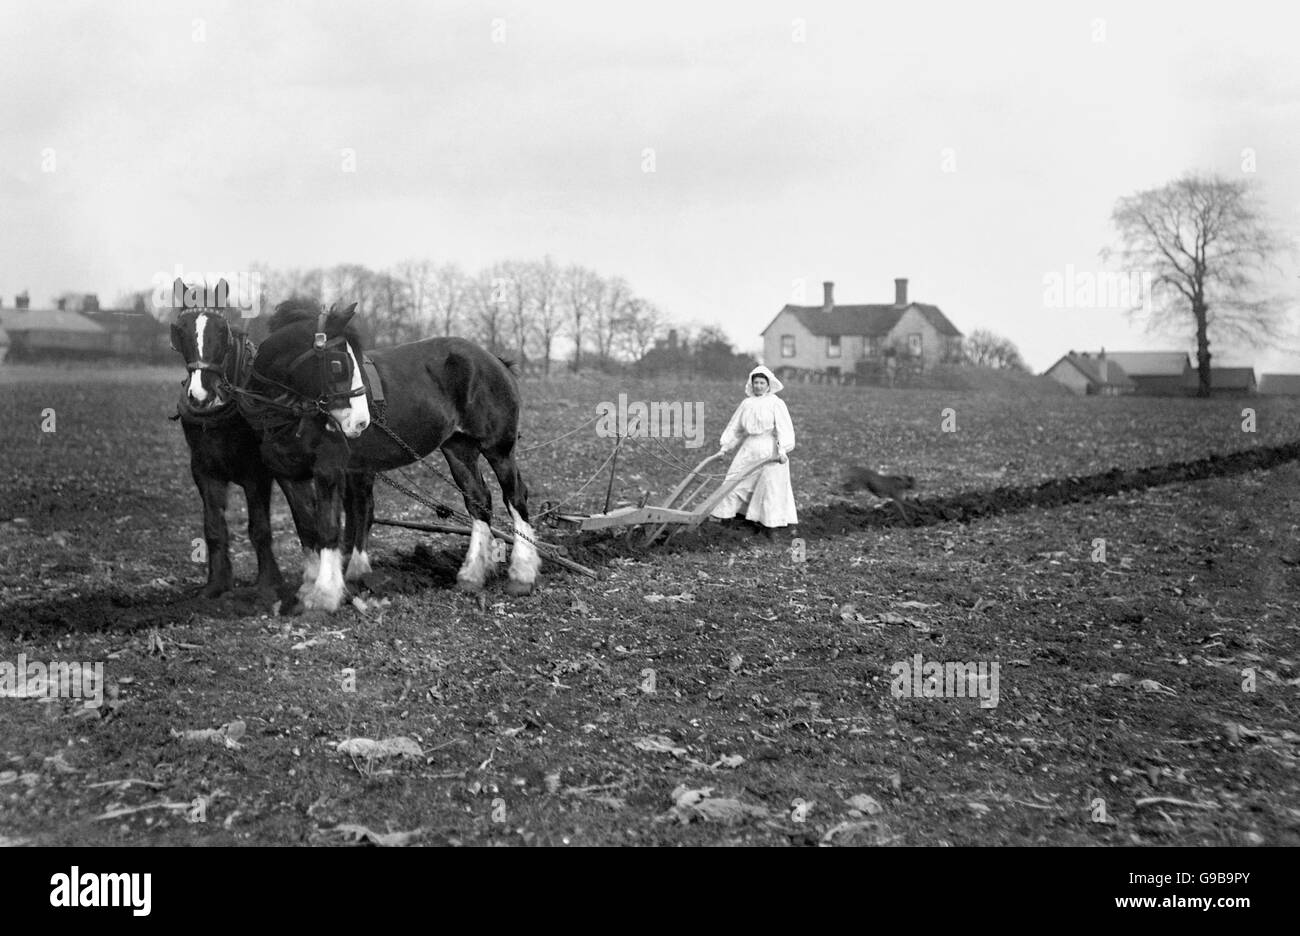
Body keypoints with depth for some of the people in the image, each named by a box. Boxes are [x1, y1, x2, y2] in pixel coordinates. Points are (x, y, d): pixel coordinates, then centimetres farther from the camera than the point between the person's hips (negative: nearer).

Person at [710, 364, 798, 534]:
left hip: (770, 449, -5)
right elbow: (735, 427, 15)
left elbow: (784, 428, -14)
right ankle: (723, 515, 18)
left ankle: (770, 522, 8)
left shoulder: (776, 404, -7)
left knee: (770, 485, -1)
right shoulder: (746, 404, 8)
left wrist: (783, 450, -25)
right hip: (749, 448, 5)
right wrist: (725, 446, 11)